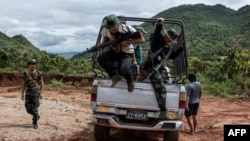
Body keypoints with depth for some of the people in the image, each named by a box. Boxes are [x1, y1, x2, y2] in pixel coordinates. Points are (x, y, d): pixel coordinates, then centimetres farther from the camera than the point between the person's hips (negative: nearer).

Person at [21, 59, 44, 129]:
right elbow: (24, 84, 7)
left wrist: (41, 93, -2)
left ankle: (35, 123, 5)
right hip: (28, 92, 3)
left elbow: (41, 83, 1)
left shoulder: (38, 73, -5)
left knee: (34, 108, -8)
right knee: (28, 109, 1)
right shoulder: (25, 73, 2)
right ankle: (36, 116, 30)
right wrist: (22, 94, 3)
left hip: (36, 92, -3)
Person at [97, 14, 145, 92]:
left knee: (123, 70, -34)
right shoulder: (105, 31, -11)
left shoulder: (126, 28, -23)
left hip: (126, 54, -5)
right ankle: (115, 76, -7)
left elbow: (142, 40, -19)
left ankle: (129, 80, 4)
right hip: (114, 52, 5)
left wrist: (129, 42, -31)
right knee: (100, 59, -24)